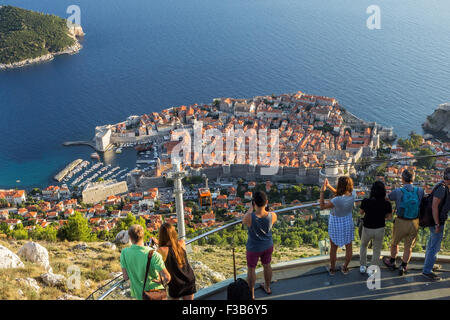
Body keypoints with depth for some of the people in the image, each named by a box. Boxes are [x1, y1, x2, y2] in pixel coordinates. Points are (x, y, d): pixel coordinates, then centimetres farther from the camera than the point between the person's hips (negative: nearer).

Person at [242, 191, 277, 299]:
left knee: (251, 269, 19)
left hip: (254, 248, -3)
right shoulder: (272, 216, -26)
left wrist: (251, 208, -1)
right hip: (268, 246, 3)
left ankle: (251, 294, 34)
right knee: (266, 265, 27)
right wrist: (264, 206, 1)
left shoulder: (249, 217, -35)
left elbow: (243, 221, -9)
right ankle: (267, 288, 50)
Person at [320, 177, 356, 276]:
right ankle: (345, 268, 40)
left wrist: (322, 191, -23)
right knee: (348, 247, 22)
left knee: (333, 248, 18)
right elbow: (339, 194, -2)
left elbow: (322, 206, -22)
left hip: (336, 224, -4)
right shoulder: (353, 193, -19)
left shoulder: (337, 201, -35)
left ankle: (332, 268, 36)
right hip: (348, 222, 4)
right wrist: (329, 186, -10)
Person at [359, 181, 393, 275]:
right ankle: (372, 270, 24)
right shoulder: (387, 204, -18)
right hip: (380, 229, 0)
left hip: (367, 229, 0)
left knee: (363, 246, 29)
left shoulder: (366, 201, -21)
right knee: (377, 251, 20)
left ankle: (362, 266, 33)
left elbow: (361, 212, -2)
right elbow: (389, 217, -2)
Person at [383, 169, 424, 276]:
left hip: (401, 223, -2)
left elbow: (387, 198, 1)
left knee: (395, 242, 23)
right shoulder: (420, 191, -11)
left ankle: (392, 262, 42)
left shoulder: (398, 192, -19)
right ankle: (403, 267, 24)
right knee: (409, 246, 19)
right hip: (414, 223, 2)